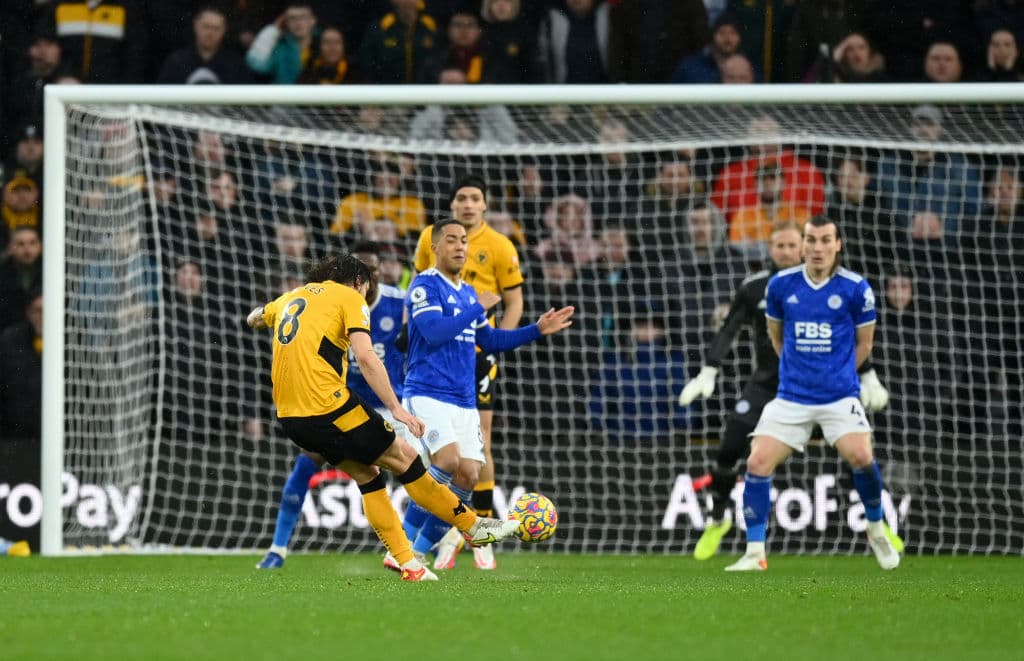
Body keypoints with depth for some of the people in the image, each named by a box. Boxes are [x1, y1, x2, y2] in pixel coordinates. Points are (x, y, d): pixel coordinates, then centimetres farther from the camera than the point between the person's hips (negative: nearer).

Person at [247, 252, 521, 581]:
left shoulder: (290, 298, 21)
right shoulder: (350, 298, 1)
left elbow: (254, 319, 42)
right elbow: (365, 357, -13)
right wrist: (396, 408, -14)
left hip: (289, 416, 7)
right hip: (328, 406, -7)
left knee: (366, 474, 17)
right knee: (404, 458, 5)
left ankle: (407, 563, 12)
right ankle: (475, 526, 11)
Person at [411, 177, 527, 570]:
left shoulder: (499, 247, -3)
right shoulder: (430, 238, 5)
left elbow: (514, 303, 0)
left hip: (477, 351, -3)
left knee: (478, 443, -6)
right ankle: (450, 532, 12)